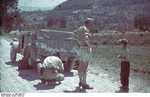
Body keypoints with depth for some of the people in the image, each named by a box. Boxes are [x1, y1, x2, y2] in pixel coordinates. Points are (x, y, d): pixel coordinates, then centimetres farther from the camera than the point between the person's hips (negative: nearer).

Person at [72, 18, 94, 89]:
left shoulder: (80, 28, 12)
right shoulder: (86, 30, -17)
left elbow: (73, 35, 28)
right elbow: (86, 38, -36)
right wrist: (89, 44, -19)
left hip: (80, 48, 10)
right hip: (85, 49, -10)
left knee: (81, 66, 17)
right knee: (84, 67, -5)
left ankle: (81, 82, 28)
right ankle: (84, 84, 1)